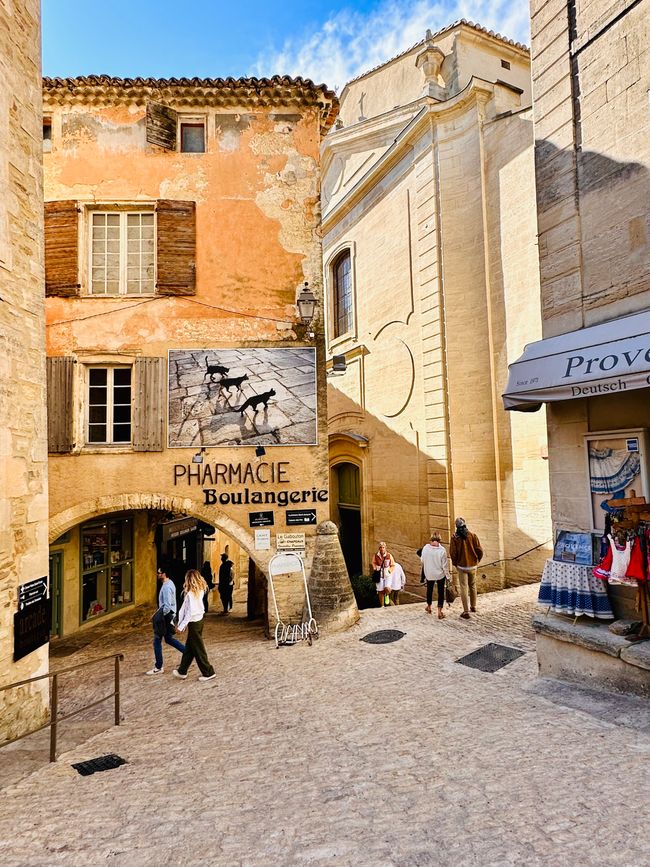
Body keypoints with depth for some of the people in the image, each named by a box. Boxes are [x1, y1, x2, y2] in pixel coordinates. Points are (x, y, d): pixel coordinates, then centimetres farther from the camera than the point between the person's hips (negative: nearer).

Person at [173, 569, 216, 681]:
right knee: (189, 648, 19)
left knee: (198, 649, 4)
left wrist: (181, 626, -15)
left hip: (194, 623, -8)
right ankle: (182, 671, 31)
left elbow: (190, 612, -23)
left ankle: (208, 673, 13)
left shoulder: (191, 594, -22)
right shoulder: (200, 591, 3)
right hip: (199, 621, 8)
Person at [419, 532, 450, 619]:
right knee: (441, 592, 10)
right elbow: (445, 565, -14)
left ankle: (429, 607, 40)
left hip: (429, 574, 3)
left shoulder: (425, 548, -14)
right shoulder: (442, 550, -20)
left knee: (429, 590, 23)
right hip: (440, 574, -2)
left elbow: (422, 560, 0)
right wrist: (447, 576, -2)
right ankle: (440, 611, 9)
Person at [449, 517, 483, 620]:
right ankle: (473, 607, 33)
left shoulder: (454, 537, -11)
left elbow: (453, 553, -9)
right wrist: (477, 561, 12)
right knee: (473, 586, 20)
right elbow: (479, 551, -6)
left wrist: (455, 564, 8)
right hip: (473, 566, 2)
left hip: (462, 566, -2)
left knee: (464, 588, 2)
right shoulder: (473, 535, -8)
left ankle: (466, 612, 1)